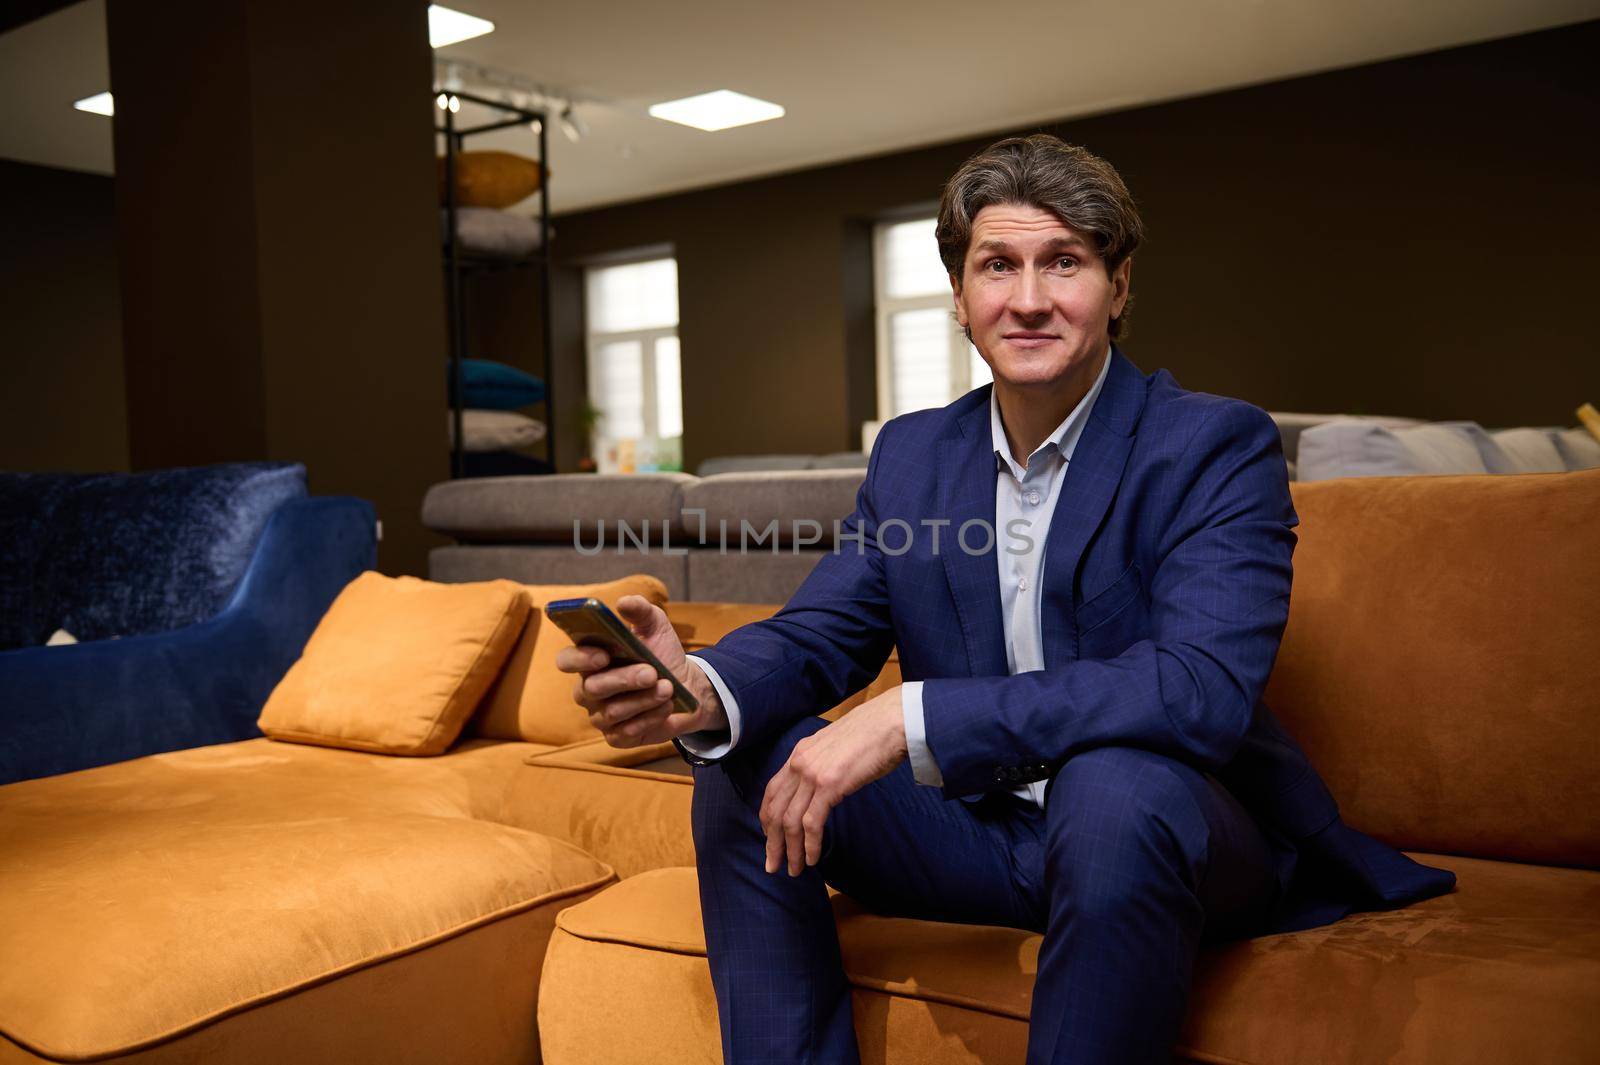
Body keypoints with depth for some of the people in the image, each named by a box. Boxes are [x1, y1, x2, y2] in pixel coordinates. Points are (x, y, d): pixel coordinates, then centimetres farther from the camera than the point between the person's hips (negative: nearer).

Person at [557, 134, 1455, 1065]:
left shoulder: (1218, 448, -13)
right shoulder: (911, 453, 5)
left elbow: (1203, 689, -28)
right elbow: (819, 632, 1)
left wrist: (910, 719, -36)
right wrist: (704, 689, -24)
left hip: (1175, 830, -4)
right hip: (978, 828, 5)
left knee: (1114, 785, -36)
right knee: (747, 760, -8)